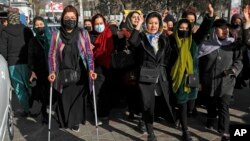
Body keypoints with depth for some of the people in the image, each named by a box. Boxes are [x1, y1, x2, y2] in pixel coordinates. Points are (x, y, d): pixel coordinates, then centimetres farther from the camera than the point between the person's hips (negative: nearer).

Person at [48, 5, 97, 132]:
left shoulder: (83, 33, 2)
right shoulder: (56, 34, 1)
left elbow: (89, 53, 1)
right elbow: (52, 55, 2)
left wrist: (91, 70, -10)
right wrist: (52, 72, -10)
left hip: (79, 74, 0)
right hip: (62, 74, 0)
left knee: (78, 99, 8)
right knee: (63, 100, 5)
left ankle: (75, 122, 29)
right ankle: (63, 122, 29)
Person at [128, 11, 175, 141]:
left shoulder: (164, 39, 10)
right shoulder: (142, 37, 2)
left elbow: (168, 58, 12)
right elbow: (132, 42, -21)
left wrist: (164, 70, 4)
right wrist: (139, 24, -17)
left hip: (161, 76, 2)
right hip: (146, 76, -2)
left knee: (166, 102, 6)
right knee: (147, 105, 3)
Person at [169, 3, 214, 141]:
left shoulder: (193, 39, 4)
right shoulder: (172, 40, -3)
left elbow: (204, 30, -9)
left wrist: (210, 15, -22)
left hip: (192, 76, 4)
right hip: (178, 76, -3)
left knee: (189, 102, 11)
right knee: (182, 103, 0)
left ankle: (179, 117, 42)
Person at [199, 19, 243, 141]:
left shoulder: (234, 45, -1)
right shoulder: (206, 45, 0)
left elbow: (239, 60, 1)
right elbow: (200, 64, 5)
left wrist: (234, 69, -21)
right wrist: (200, 80, 7)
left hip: (226, 82, -2)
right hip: (209, 82, 2)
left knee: (224, 107, -8)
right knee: (210, 104, 19)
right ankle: (211, 120, 46)